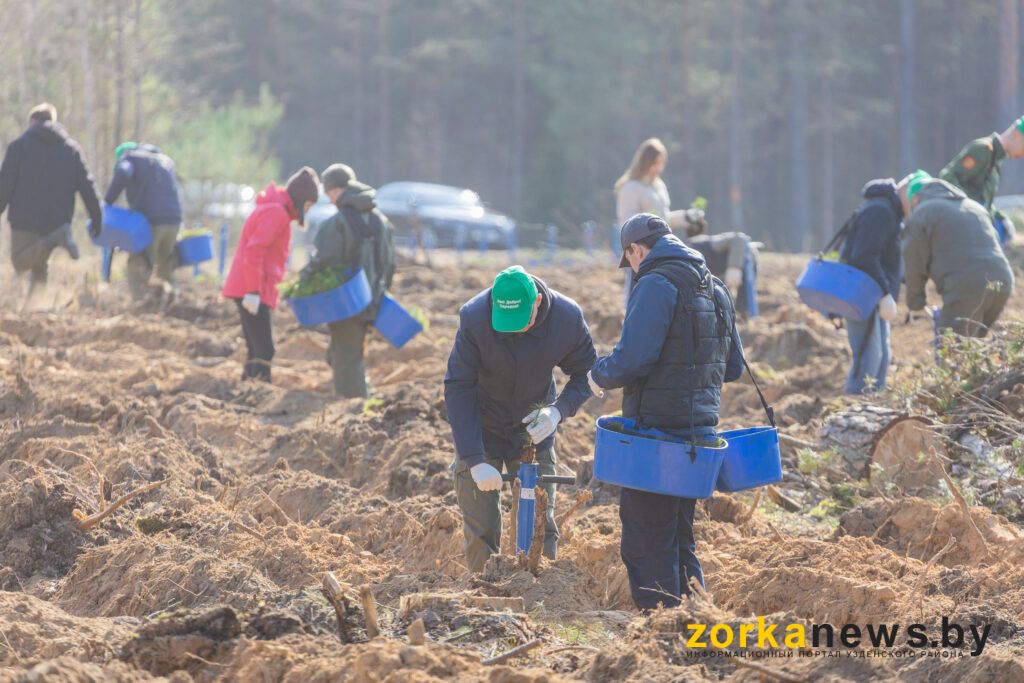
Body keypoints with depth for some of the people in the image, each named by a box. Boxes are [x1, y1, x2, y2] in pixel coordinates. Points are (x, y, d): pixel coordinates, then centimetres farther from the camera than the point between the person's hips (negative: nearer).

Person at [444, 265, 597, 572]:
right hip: (481, 430, -2)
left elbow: (585, 374, -4)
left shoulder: (568, 318, -22)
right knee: (481, 530, 0)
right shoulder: (474, 318, -28)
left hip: (534, 430, 2)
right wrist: (475, 461, -31)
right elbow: (458, 389, -25)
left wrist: (559, 410, -25)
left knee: (541, 523, 4)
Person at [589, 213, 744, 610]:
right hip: (700, 427, 9)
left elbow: (630, 362, -21)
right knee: (680, 539, 19)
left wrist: (598, 375, -2)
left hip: (658, 431, -9)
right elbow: (733, 367, 20)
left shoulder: (656, 284, -14)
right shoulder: (714, 288, 14)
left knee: (646, 542, -3)